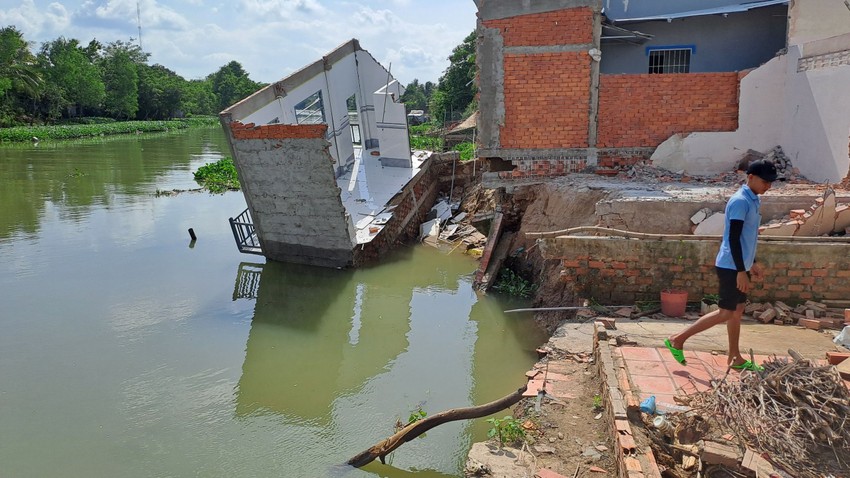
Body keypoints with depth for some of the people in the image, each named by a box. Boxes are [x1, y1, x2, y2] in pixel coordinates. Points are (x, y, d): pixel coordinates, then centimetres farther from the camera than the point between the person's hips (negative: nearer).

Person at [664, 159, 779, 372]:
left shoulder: (753, 200, 12)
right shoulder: (740, 201, -18)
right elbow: (733, 238, -23)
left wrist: (752, 263, 25)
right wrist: (741, 271, -24)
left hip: (740, 266, 10)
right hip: (731, 267, -10)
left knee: (737, 311, 13)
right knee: (726, 313, -5)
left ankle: (735, 358, 22)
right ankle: (677, 339, 0)